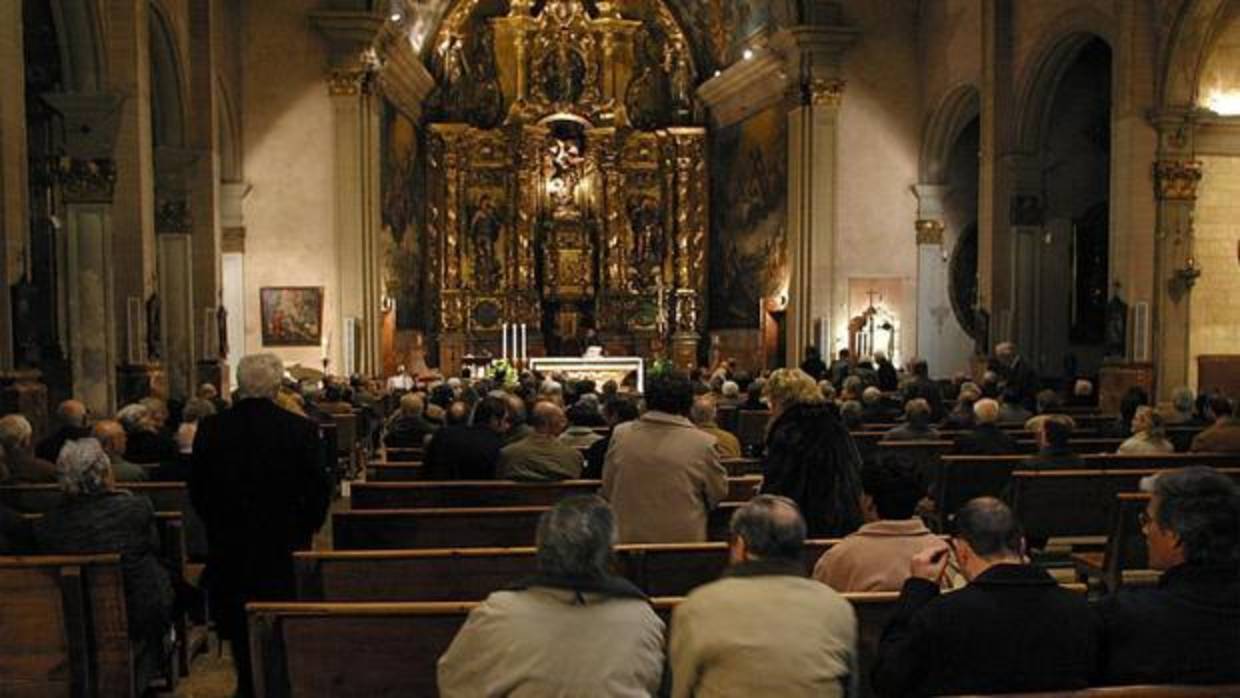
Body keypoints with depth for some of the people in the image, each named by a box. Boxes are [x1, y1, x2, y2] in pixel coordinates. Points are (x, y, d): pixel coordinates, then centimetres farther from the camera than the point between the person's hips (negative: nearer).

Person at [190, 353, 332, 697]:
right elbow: (319, 488, -9)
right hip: (284, 543, -1)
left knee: (238, 623, 17)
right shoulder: (301, 429, -13)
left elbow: (197, 488, 0)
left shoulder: (211, 427, -8)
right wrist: (305, 527, 7)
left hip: (228, 543, 2)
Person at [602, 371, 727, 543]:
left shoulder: (620, 435, -6)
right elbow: (718, 494, 1)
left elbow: (607, 491, 5)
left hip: (628, 540, 2)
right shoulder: (702, 443, -13)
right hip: (684, 541, -2)